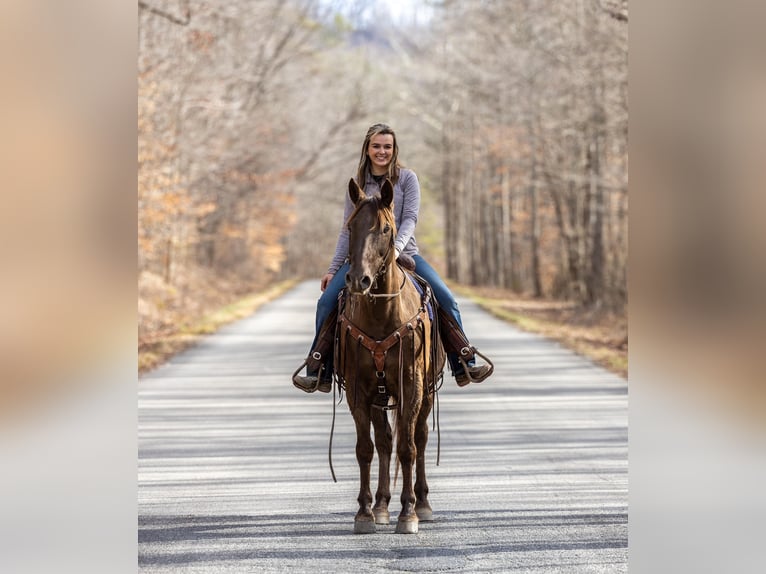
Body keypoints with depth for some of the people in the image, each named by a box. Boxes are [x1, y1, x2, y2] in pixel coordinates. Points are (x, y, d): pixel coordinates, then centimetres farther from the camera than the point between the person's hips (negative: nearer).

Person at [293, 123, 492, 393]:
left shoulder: (407, 178, 1)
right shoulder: (356, 185, 7)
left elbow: (410, 218, -10)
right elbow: (347, 231, 9)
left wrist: (396, 246, -28)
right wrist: (332, 269, 5)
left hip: (404, 254, -1)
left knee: (446, 299, -17)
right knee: (326, 302, -16)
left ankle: (464, 366, -7)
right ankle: (319, 373, -10)